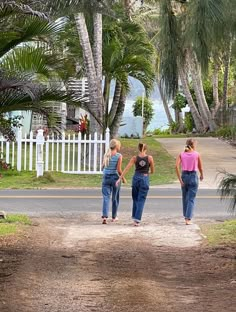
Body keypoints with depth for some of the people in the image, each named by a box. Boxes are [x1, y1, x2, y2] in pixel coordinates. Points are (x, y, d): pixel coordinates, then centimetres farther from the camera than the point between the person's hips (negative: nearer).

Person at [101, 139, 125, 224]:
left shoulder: (106, 155, 3)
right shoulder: (119, 156, -9)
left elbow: (103, 166, 6)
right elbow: (119, 170, -12)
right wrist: (123, 178, 1)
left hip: (106, 177, 3)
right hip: (115, 177, -3)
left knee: (106, 197, -1)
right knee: (115, 198, 13)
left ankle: (104, 216, -18)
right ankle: (114, 217, 24)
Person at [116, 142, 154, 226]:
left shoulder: (135, 158, 0)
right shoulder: (149, 158, -1)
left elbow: (126, 168, -6)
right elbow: (152, 171, 6)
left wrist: (120, 178, -6)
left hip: (136, 178, 2)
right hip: (145, 178, -2)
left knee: (135, 199, 19)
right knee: (141, 200, 0)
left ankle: (135, 217, 23)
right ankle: (137, 219, -9)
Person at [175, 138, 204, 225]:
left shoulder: (181, 154, 2)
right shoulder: (197, 154, -4)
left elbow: (177, 166, -9)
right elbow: (200, 168, 1)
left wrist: (180, 179, -6)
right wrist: (201, 175, 22)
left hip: (184, 176, 3)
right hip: (193, 176, -3)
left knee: (185, 197, 18)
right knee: (191, 199, -2)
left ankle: (186, 216, 29)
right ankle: (188, 219, -11)